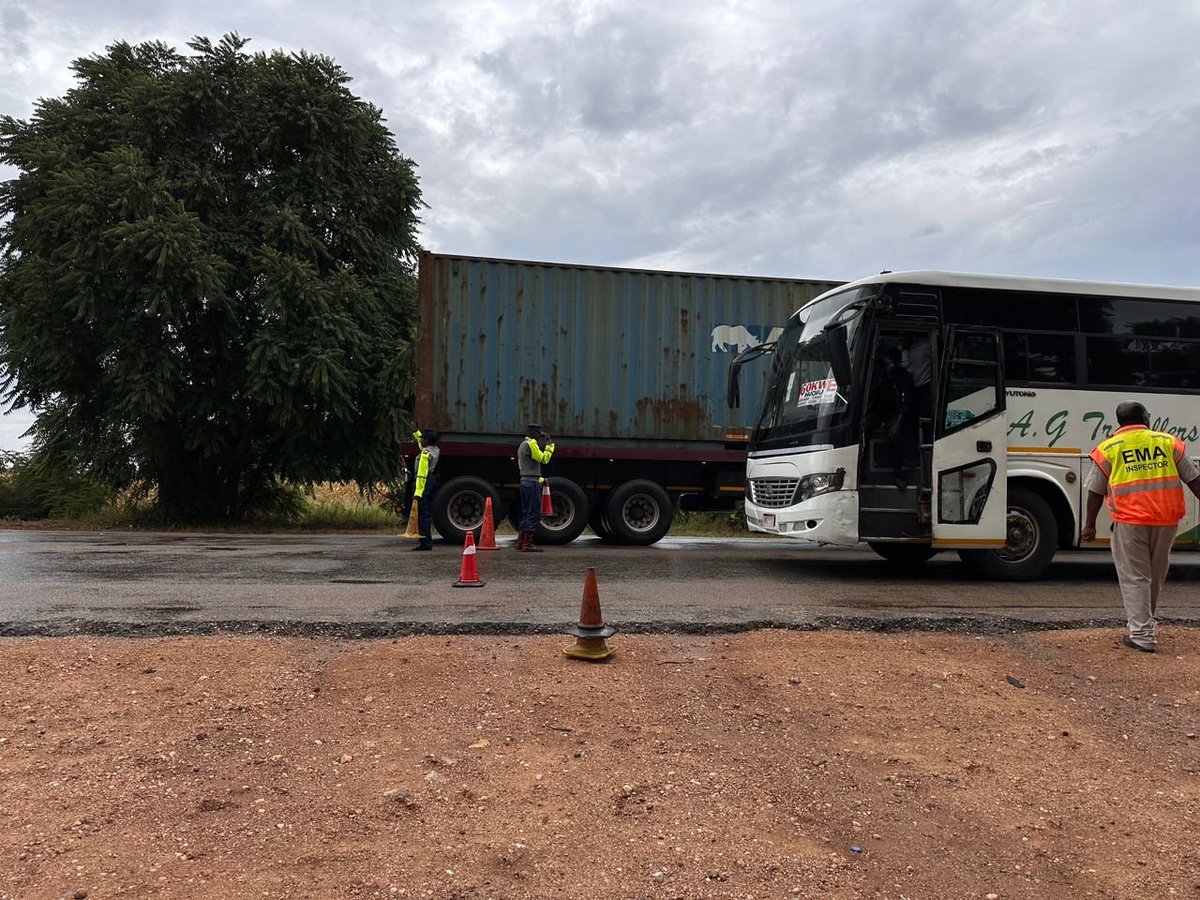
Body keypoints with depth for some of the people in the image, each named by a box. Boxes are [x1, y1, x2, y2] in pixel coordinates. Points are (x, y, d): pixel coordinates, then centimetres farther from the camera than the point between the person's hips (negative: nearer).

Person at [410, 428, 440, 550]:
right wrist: (415, 431, 40)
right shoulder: (435, 450, 10)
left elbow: (422, 474, -22)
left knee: (422, 514, -7)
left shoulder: (425, 453, -16)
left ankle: (425, 543, -8)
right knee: (428, 513, 13)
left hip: (424, 484, -10)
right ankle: (427, 541, 17)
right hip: (432, 482, 10)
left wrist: (417, 492, -24)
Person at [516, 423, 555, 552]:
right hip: (532, 482, -10)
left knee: (526, 513, 14)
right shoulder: (531, 444, -13)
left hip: (524, 481, 10)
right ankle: (528, 544, -8)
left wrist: (540, 480, 23)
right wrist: (550, 444, -3)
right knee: (534, 514, -8)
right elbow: (544, 459, -12)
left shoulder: (522, 445, 20)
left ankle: (520, 542, 17)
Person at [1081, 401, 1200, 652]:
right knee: (1156, 576, 19)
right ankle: (1145, 623, 32)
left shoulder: (1109, 448, 1)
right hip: (1166, 519, 3)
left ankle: (1142, 635, 0)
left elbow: (1096, 491, 3)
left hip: (1130, 521, -3)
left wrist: (1089, 524, 10)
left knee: (1134, 578, 3)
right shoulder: (1167, 442, 7)